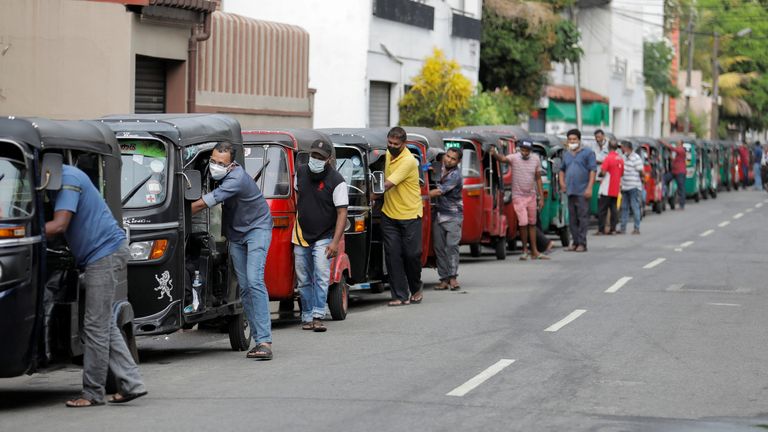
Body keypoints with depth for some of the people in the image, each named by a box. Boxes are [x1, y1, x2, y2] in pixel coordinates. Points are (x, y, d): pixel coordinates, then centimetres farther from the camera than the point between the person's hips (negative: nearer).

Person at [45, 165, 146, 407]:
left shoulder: (68, 178, -16)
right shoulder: (64, 177, 15)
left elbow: (58, 226, -24)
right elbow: (60, 225, 15)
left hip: (104, 253, -10)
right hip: (104, 254, 10)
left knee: (96, 326, -7)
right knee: (104, 325, 12)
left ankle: (93, 394, -2)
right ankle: (131, 384, 12)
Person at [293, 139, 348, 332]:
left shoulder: (336, 181, -14)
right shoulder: (301, 172, 2)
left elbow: (342, 213, -16)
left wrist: (335, 242, -22)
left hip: (323, 238, -5)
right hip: (301, 237, 5)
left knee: (321, 277, -16)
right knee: (304, 280, 8)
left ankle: (318, 316, -19)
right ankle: (307, 317, 16)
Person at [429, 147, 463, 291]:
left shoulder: (455, 175, -14)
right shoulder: (440, 169, 10)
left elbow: (439, 192, -17)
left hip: (452, 215, -7)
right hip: (438, 214, 7)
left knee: (452, 245, -15)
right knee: (439, 247, 2)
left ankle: (453, 277, -15)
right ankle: (444, 279, 4)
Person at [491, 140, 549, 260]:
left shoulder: (536, 160, 1)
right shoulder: (514, 158, -11)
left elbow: (538, 179, 7)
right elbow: (503, 159, -32)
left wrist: (541, 198, 5)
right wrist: (495, 154, -55)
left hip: (531, 196, 4)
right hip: (518, 196, -4)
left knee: (532, 224, 11)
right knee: (523, 223, -12)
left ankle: (534, 251, 17)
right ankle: (525, 250, 4)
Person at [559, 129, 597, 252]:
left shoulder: (587, 153, 0)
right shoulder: (566, 155, 19)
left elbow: (593, 170, -6)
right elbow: (562, 169, 31)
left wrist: (589, 187, -15)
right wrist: (562, 181, 12)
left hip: (582, 191, -6)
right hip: (570, 191, 6)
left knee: (583, 217, -8)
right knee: (573, 218, 8)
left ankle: (582, 243, -8)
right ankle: (575, 242, 14)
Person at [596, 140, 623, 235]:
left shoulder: (608, 158, -14)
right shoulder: (620, 159, 7)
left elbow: (603, 172, -19)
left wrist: (601, 168, 2)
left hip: (606, 189, -6)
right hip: (616, 189, 6)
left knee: (602, 209, -2)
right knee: (614, 209, 10)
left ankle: (601, 229, -4)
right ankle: (613, 229, 7)